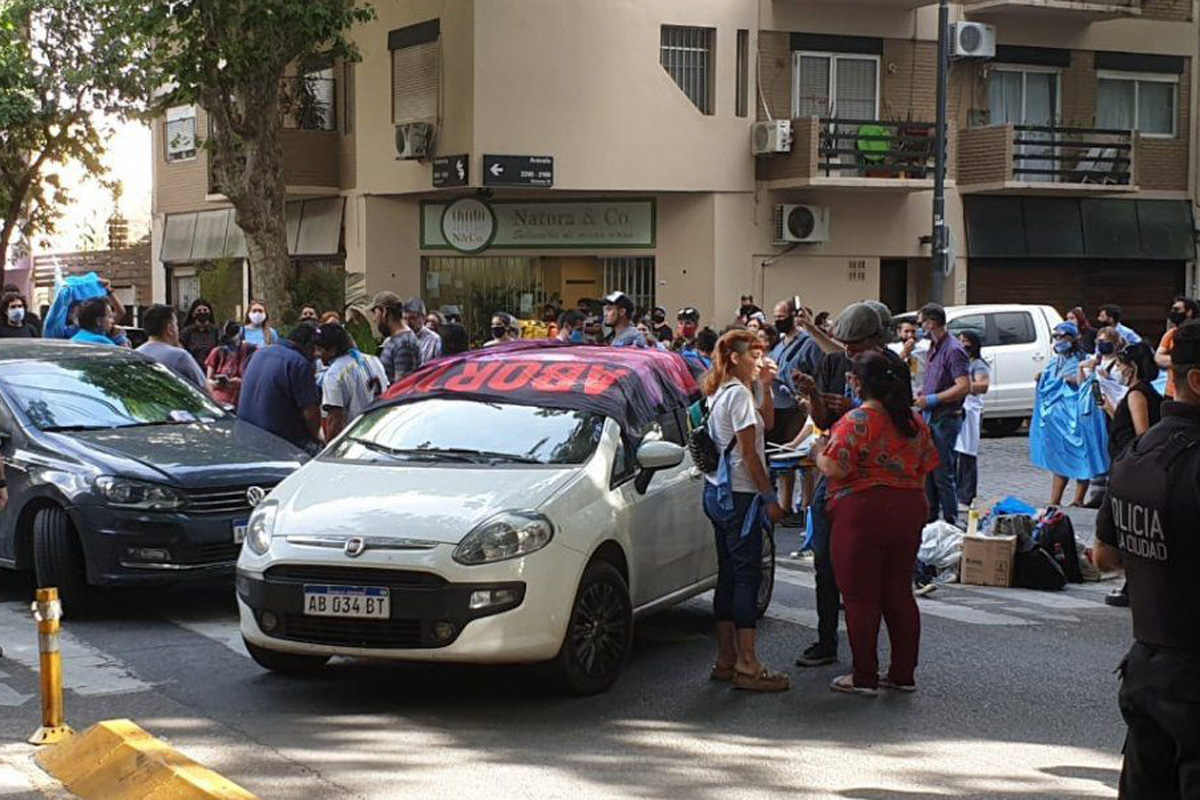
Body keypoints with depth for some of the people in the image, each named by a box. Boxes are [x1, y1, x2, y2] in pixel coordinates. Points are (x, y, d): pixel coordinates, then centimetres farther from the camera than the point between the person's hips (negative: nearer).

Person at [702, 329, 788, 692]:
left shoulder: (721, 393, 16)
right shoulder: (739, 394, -13)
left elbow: (766, 424, 24)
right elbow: (749, 452, -16)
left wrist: (765, 388, 12)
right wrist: (770, 497, -13)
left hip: (719, 492, 10)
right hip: (739, 495, -10)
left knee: (728, 575, 12)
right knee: (747, 575, -9)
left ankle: (726, 659, 16)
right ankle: (747, 665, -10)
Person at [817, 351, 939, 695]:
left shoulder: (856, 421, -13)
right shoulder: (914, 422, 9)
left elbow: (834, 469, -19)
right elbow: (925, 469, 14)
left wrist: (818, 454, 1)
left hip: (863, 514, -7)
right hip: (909, 511, 7)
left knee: (861, 597, 1)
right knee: (899, 593, 13)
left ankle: (864, 677, 5)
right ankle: (903, 673, 16)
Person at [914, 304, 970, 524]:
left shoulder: (953, 350, -16)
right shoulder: (934, 348, 14)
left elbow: (964, 387, -23)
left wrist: (932, 399, -20)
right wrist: (922, 393, 10)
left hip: (945, 419, -10)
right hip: (930, 417, 10)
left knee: (943, 475, -5)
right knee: (927, 472, 15)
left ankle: (951, 524, 2)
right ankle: (929, 519, 24)